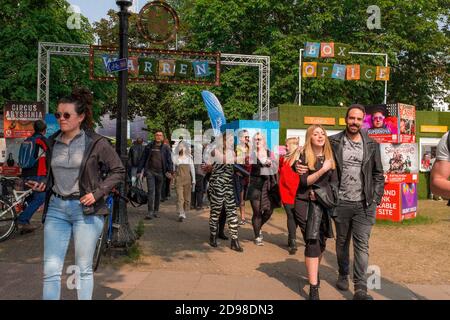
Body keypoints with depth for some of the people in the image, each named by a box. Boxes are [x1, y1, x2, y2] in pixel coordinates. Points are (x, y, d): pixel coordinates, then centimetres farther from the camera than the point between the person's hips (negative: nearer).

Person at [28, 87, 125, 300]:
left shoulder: (96, 143, -6)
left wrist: (97, 193, -11)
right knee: (51, 270, 3)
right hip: (56, 208, 4)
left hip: (85, 209, -4)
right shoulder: (53, 142, 9)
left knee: (84, 269, 7)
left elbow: (118, 171, -2)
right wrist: (43, 185, 4)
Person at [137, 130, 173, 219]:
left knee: (158, 192, 10)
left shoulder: (166, 148, 6)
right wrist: (139, 171, 8)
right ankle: (150, 212, -10)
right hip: (150, 171, -1)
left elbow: (169, 160, 1)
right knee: (151, 191, -9)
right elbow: (143, 159, 11)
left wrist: (170, 171, -14)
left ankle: (156, 211, 21)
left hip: (160, 172, 1)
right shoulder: (149, 146, 6)